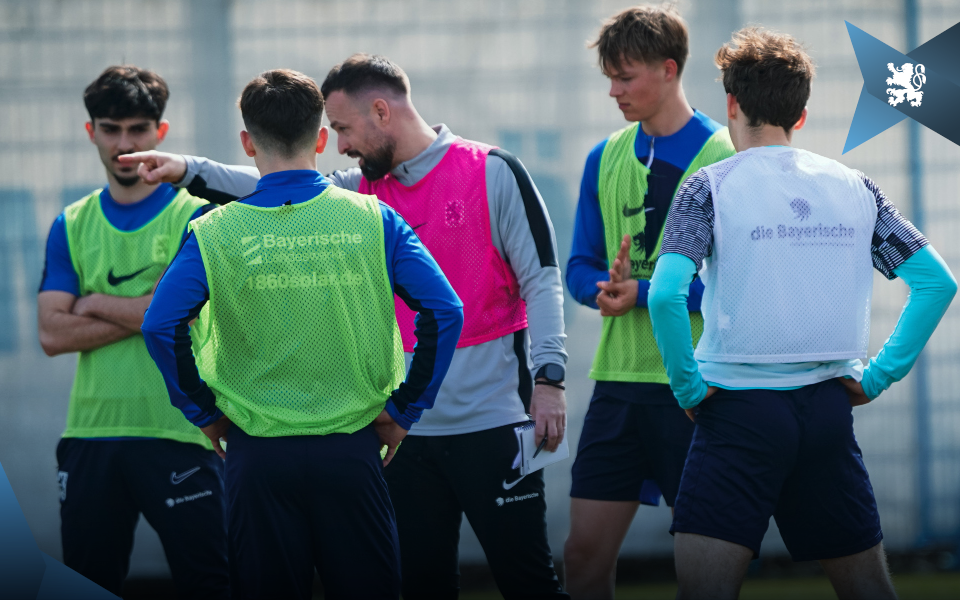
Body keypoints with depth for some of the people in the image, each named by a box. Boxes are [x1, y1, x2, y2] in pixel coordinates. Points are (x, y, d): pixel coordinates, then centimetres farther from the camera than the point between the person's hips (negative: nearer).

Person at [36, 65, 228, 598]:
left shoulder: (194, 215, 0)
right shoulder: (72, 226, 12)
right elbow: (53, 334, 0)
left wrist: (96, 304, -4)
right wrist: (146, 314, -8)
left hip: (177, 431, -4)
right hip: (90, 431, 4)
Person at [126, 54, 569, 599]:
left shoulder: (493, 173, -4)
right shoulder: (364, 191, 12)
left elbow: (541, 281, -6)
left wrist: (548, 377, -14)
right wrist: (190, 170, -8)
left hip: (489, 420, -6)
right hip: (406, 427, 6)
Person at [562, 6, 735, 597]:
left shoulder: (727, 158, -6)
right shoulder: (605, 159, 12)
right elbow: (581, 267, 15)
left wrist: (643, 293, -16)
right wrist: (605, 289, -8)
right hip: (619, 379, 5)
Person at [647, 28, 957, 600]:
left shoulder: (712, 186, -4)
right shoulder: (854, 186, 8)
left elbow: (667, 294, -18)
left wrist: (689, 386, -7)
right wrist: (879, 375, 5)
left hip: (741, 405, -4)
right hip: (829, 410, 4)